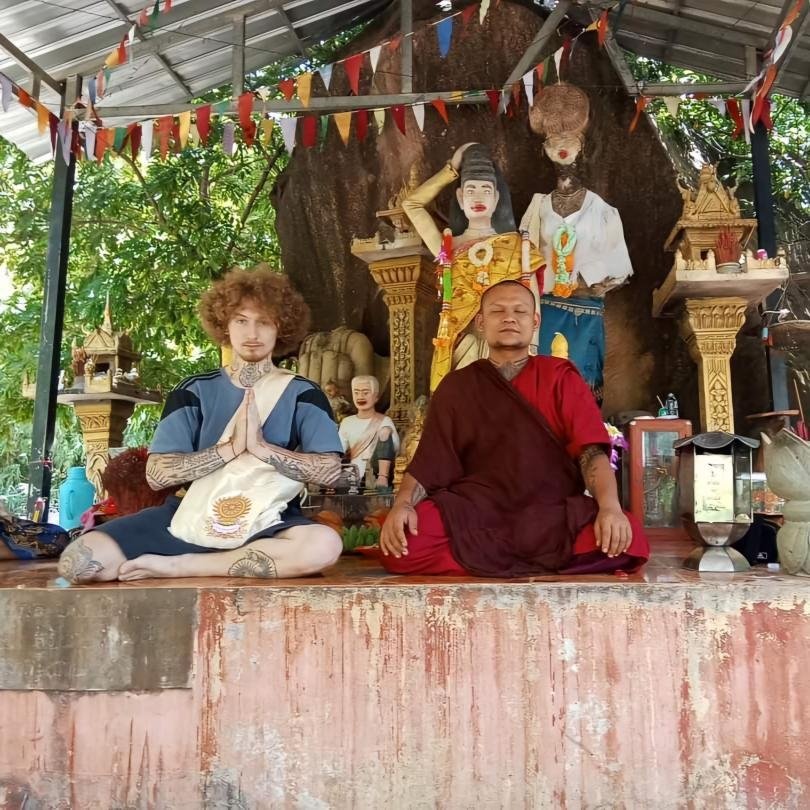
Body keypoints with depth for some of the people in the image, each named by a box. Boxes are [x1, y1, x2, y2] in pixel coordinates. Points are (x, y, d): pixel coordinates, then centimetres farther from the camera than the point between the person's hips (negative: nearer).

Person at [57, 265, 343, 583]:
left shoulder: (302, 393, 2)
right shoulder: (195, 390, 4)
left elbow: (329, 470, -10)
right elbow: (157, 474, -6)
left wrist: (260, 446, -19)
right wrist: (231, 447, -17)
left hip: (267, 523, -1)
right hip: (192, 516, 1)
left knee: (324, 544, -36)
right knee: (79, 560, -17)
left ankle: (176, 565, -19)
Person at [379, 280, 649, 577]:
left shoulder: (560, 377, 9)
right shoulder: (456, 386, 12)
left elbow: (592, 450, -3)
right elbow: (428, 460, 5)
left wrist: (610, 506, -22)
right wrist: (402, 504, -16)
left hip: (554, 515, 0)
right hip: (473, 514, 1)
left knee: (630, 541, -28)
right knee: (404, 545, -28)